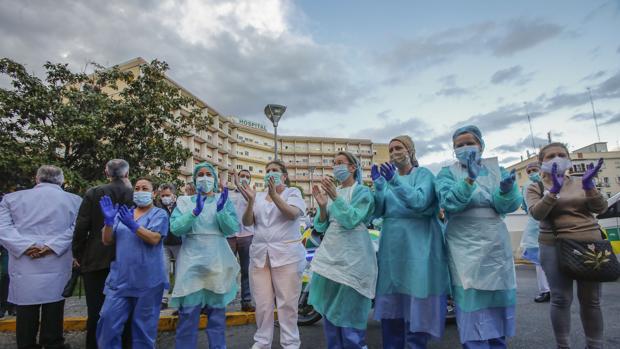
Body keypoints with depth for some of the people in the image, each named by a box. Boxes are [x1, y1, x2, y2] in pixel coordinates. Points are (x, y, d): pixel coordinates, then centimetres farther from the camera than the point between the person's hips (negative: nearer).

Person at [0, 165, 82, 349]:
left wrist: (25, 246, -12)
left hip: (24, 269, 2)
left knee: (26, 315, 13)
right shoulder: (75, 201, 2)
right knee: (53, 315, 9)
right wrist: (52, 246, -14)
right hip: (57, 270, -1)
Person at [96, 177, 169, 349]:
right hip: (120, 279, 4)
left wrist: (132, 225, -27)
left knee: (144, 326, 7)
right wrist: (109, 220, -9)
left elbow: (154, 239, -15)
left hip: (148, 280, -4)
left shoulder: (159, 214, -1)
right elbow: (107, 241, 8)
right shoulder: (123, 213, 13)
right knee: (108, 321, 1)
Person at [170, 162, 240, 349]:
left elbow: (232, 229, -5)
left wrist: (221, 210, -20)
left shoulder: (224, 200, 5)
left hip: (218, 261, 0)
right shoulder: (184, 201, 6)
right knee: (188, 312, 1)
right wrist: (195, 212, -21)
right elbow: (175, 228, -8)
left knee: (217, 310, 10)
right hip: (192, 261, 0)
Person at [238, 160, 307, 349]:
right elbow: (247, 222, 3)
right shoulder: (259, 197, 13)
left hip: (286, 255, -3)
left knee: (287, 303, 2)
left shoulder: (293, 192, 2)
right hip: (260, 255, 4)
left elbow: (292, 214, -16)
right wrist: (251, 201, -13)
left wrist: (274, 195, -28)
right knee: (262, 303, 10)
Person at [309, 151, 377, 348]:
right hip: (330, 253, 6)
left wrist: (335, 197, -23)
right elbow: (320, 226, 8)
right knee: (328, 309, 12)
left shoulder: (362, 192, -2)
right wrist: (322, 206, -9)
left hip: (351, 256, -6)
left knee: (349, 309, -1)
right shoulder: (332, 191, 13)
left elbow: (351, 220, -16)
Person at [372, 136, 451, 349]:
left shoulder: (423, 174, -1)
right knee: (390, 306, 12)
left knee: (415, 307, 1)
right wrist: (378, 185, -11)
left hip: (417, 246, -5)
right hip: (392, 246, 5)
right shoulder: (389, 178, 13)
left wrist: (396, 182, -30)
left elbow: (420, 201, -19)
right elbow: (378, 212, 3)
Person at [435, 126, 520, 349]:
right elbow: (450, 203, -16)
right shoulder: (447, 173, 2)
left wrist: (506, 189, -25)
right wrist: (469, 179, -29)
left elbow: (507, 206, -4)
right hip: (464, 245, -3)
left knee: (496, 300, 10)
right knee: (472, 300, -5)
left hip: (495, 243, 3)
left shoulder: (497, 170, 9)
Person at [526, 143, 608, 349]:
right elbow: (536, 213, -13)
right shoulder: (536, 188, 4)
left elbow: (601, 209, 0)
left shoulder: (580, 183, 12)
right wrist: (554, 190, -23)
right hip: (554, 246, -2)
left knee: (591, 300, 8)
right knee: (561, 299, -3)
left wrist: (589, 186, -15)